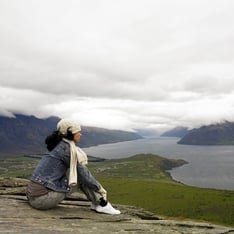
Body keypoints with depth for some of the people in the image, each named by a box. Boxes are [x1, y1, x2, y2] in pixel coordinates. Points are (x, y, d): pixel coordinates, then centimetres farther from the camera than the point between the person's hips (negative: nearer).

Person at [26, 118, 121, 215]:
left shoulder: (58, 145, 15)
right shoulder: (67, 148, -12)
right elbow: (83, 173, -9)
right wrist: (101, 191, 4)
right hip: (42, 198, -9)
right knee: (79, 170, -6)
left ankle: (96, 203, 14)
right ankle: (102, 204, 2)